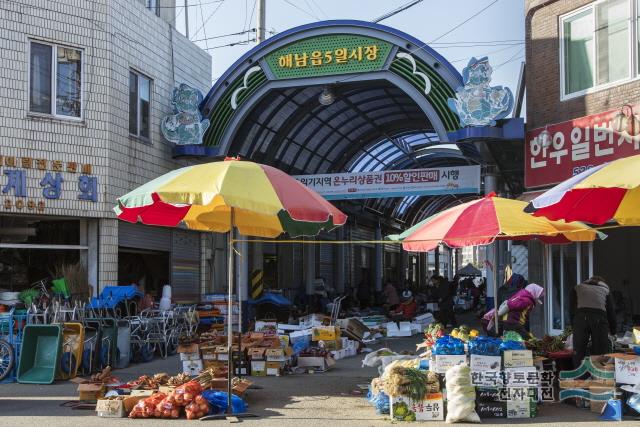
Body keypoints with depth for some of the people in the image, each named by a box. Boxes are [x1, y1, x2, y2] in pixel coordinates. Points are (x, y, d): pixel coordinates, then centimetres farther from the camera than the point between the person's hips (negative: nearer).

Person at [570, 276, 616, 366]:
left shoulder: (578, 288, 28)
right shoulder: (605, 289, 28)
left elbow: (572, 309, 20)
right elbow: (611, 311, 24)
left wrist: (574, 326, 23)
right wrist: (613, 331, 31)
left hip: (581, 317, 0)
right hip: (600, 319, 0)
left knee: (578, 352, 2)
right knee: (600, 354, 6)